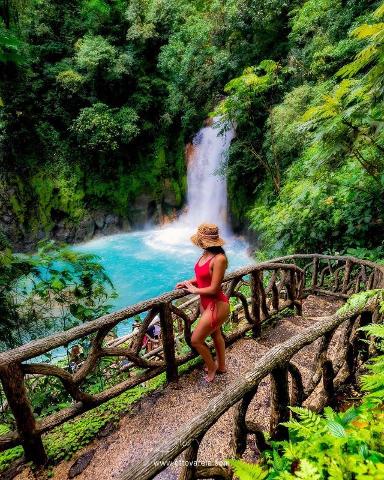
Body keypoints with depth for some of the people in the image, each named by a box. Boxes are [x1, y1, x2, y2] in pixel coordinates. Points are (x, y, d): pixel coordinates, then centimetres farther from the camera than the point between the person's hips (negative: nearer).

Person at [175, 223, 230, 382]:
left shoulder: (219, 259, -28)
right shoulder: (206, 254, -3)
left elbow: (213, 289, -25)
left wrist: (194, 290, -11)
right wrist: (188, 282, -2)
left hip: (216, 305, -9)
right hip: (206, 302, 9)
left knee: (196, 340, 3)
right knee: (215, 335, 25)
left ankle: (212, 367, 29)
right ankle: (221, 366, 48)